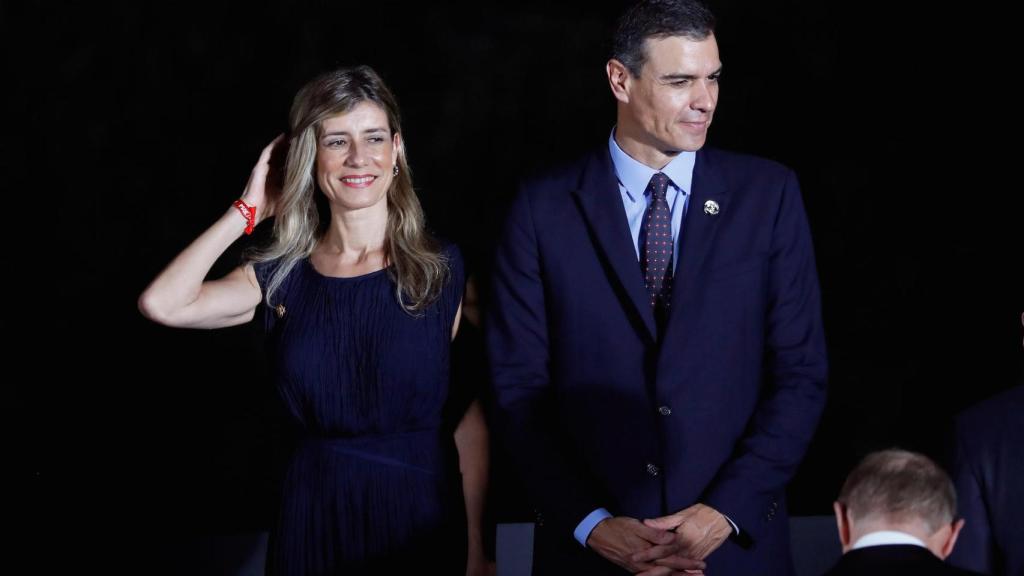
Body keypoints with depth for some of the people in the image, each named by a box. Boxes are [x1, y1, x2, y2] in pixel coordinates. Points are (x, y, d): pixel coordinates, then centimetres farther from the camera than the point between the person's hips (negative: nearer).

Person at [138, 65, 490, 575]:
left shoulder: (444, 270, -1)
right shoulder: (281, 278, 2)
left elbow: (470, 415, -3)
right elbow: (162, 304, -15)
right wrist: (247, 211, -5)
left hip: (422, 518, -1)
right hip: (317, 519, 1)